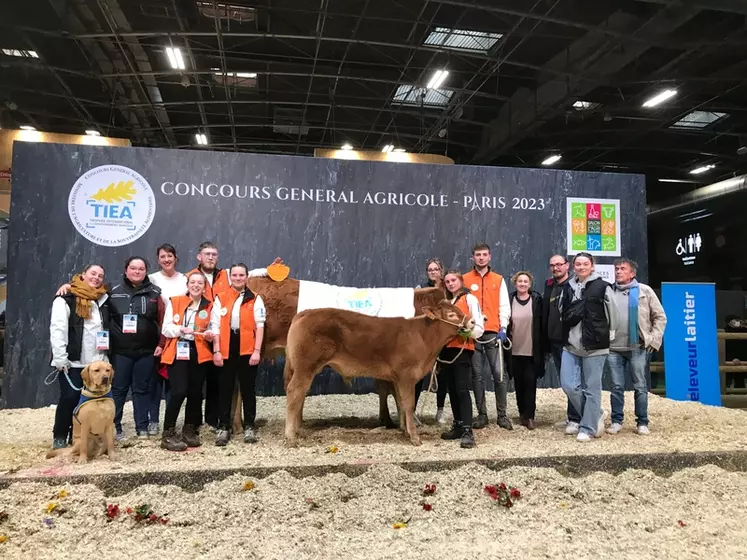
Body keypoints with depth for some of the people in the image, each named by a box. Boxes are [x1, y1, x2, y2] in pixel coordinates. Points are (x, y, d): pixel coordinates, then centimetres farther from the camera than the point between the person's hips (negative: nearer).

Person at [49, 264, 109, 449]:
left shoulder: (103, 301, 14)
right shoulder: (66, 299, -4)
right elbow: (57, 329, -11)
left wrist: (105, 357, 11)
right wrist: (60, 358, -17)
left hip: (96, 361, 5)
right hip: (72, 361, -5)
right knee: (70, 397, -4)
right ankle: (60, 436, 14)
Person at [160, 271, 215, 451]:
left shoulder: (209, 306, 8)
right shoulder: (174, 302, 2)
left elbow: (213, 329, 17)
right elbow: (165, 328, -1)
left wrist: (210, 334, -6)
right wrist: (180, 329, -20)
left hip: (200, 353, 3)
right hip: (178, 352, -3)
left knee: (195, 393, 7)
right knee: (179, 391, -13)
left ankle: (190, 430, 23)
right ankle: (168, 434, -2)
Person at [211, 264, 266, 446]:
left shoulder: (255, 299, 4)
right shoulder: (220, 298, 7)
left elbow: (259, 326, 0)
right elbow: (216, 325, 3)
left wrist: (257, 351, -8)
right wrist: (216, 350, -4)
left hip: (248, 349, -1)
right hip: (226, 349, 1)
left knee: (248, 389, 8)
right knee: (225, 389, 7)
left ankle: (249, 427, 18)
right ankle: (223, 427, 16)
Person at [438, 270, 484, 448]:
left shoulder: (469, 299, -1)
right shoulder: (446, 302, 19)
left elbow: (479, 328, -7)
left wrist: (465, 331, -25)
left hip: (462, 349, -7)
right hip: (446, 349, 7)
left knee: (462, 390, -13)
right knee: (452, 390, 10)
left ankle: (468, 432, -14)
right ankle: (458, 426, 19)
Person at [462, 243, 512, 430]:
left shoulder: (499, 280, 10)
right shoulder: (465, 280, 7)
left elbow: (504, 306, 7)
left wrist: (503, 328, -4)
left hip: (493, 333, 0)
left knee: (499, 374, -3)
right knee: (477, 375, 5)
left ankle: (502, 414, 7)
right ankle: (482, 414, 13)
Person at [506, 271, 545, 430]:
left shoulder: (537, 299, -1)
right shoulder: (509, 300, 3)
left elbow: (541, 324, 0)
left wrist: (541, 348, -3)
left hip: (532, 350, -2)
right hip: (515, 350, 2)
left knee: (530, 382, -3)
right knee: (519, 383, 9)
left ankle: (529, 415, 4)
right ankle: (522, 413, 22)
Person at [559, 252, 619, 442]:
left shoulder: (602, 287, -4)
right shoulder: (568, 288, 10)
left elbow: (613, 315, 0)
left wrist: (607, 336, 4)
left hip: (595, 346, -5)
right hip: (571, 346, 5)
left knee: (591, 388, 2)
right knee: (568, 385, 1)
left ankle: (588, 428, 14)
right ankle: (596, 414, 22)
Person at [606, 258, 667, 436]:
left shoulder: (644, 291, 2)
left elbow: (660, 316, 5)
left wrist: (653, 340, -2)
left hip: (638, 347, -1)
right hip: (613, 348, 1)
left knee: (640, 386, 5)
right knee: (617, 386, 7)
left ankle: (642, 423, 16)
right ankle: (616, 421, 17)